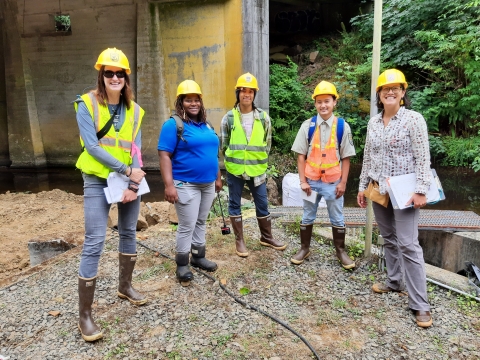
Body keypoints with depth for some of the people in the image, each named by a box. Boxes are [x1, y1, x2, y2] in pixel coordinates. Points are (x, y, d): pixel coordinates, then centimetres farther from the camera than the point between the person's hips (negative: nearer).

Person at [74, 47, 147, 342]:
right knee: (95, 242, -7)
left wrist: (134, 183, -12)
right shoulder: (87, 104, -6)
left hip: (130, 179, 5)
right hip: (98, 180, -4)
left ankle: (125, 286, 35)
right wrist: (126, 170, -20)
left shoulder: (134, 110, 6)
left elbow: (136, 149, -1)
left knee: (129, 233, 14)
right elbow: (91, 146, -15)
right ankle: (85, 315, 4)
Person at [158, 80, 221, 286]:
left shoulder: (207, 126, 12)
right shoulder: (173, 124, -10)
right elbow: (164, 155, -16)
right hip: (186, 185, -7)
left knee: (201, 222, 16)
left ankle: (198, 257, 31)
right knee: (187, 226, -1)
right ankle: (182, 265, 14)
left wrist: (218, 177, 18)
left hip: (208, 184, 7)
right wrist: (169, 185, -23)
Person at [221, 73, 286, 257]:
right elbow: (223, 144, 5)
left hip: (257, 170, 1)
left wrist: (259, 161, 4)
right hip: (234, 170, -1)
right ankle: (239, 240, 23)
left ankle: (266, 236, 30)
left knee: (262, 204, 10)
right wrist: (232, 160, 4)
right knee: (234, 204, 8)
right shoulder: (229, 117, -3)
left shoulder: (263, 117, 0)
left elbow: (267, 143, 7)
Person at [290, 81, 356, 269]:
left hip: (333, 182, 0)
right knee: (307, 217, 14)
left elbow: (346, 158, -1)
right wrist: (303, 180, -6)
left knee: (337, 218, 14)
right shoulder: (308, 125, -4)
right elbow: (301, 155, -2)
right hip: (311, 181, 1)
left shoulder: (342, 126, -5)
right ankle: (304, 248, 32)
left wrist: (343, 183, -4)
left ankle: (340, 251, 32)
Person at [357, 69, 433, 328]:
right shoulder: (373, 122, 8)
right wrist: (363, 186, 12)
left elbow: (423, 158, -12)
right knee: (389, 239, 16)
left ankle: (420, 304, 2)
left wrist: (421, 190, -18)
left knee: (408, 244, -7)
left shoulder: (414, 119, -8)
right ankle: (394, 282, 32)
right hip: (378, 190, 6)